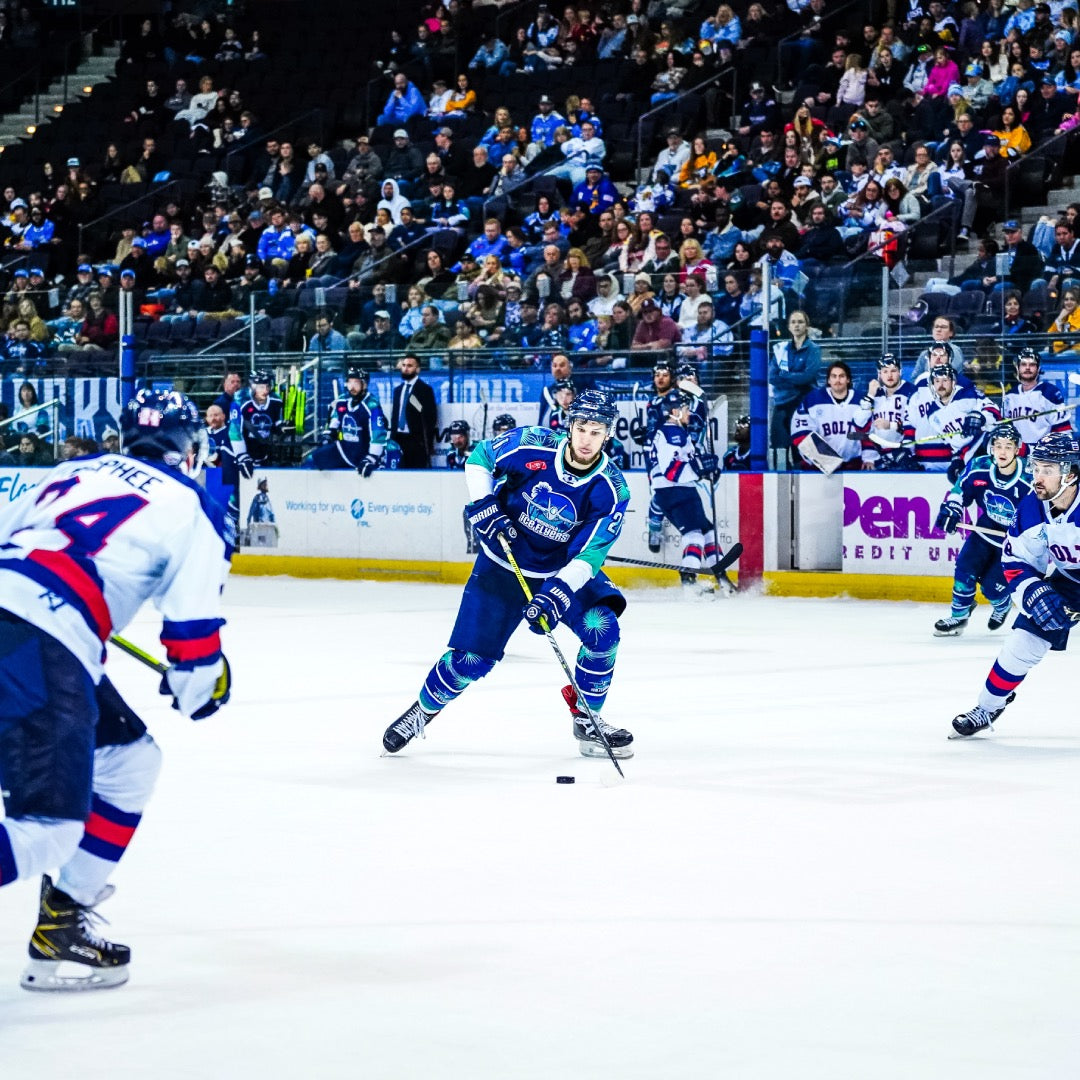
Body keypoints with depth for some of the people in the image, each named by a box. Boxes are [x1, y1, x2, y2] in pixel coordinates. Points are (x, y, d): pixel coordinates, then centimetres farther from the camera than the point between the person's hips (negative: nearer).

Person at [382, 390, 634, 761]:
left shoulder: (611, 490, -20)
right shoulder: (531, 445, -20)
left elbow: (589, 554, -25)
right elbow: (480, 457, -2)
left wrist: (557, 594, -38)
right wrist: (484, 504, -17)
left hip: (565, 568, 1)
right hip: (503, 565, -1)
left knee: (602, 627, -22)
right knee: (471, 659, -4)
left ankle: (587, 720, -2)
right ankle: (422, 710, 25)